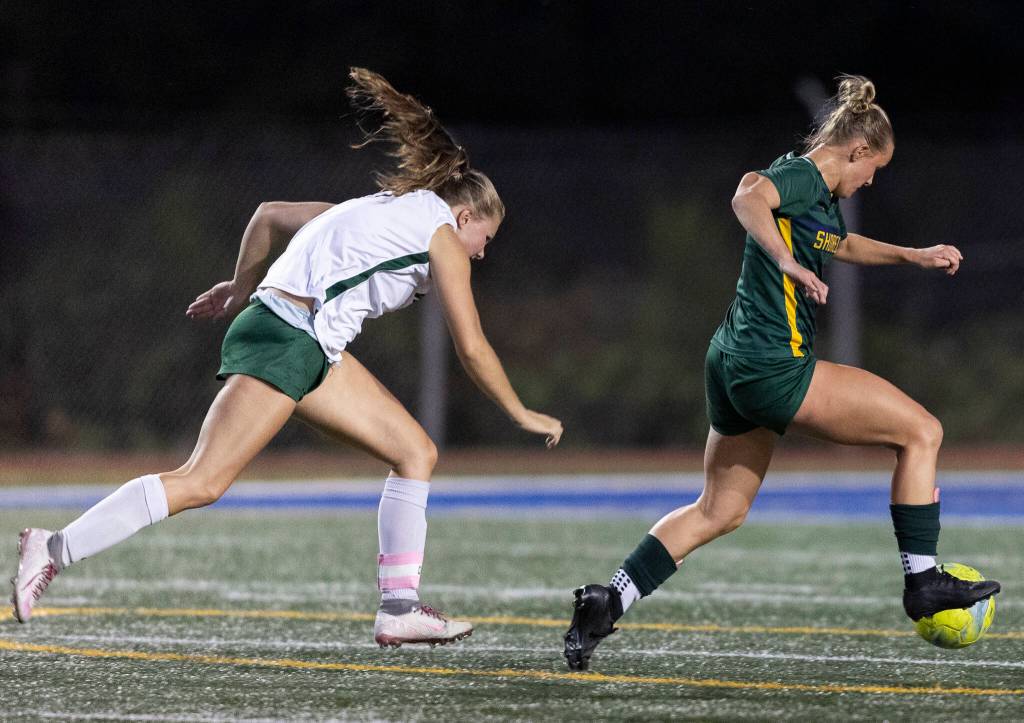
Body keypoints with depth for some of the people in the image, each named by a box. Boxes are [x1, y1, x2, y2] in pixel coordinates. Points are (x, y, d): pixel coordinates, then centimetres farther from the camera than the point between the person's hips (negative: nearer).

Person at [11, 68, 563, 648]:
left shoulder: (382, 207, 26)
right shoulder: (441, 232, 2)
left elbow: (270, 215, 31)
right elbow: (472, 346, -1)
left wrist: (243, 289, 40)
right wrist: (522, 414, 9)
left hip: (315, 350, 10)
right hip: (288, 338, -10)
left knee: (417, 453, 8)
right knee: (202, 482, -16)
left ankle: (400, 608, 5)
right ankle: (55, 551, -17)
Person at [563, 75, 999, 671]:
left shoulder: (823, 197, 19)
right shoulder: (801, 176, -11)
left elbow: (844, 244, 41)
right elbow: (749, 198, -33)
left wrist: (914, 256, 35)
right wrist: (791, 264, -44)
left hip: (735, 367, 11)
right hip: (774, 365, -11)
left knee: (721, 510, 17)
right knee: (922, 431, -3)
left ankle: (606, 603, 11)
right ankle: (923, 582, 0)